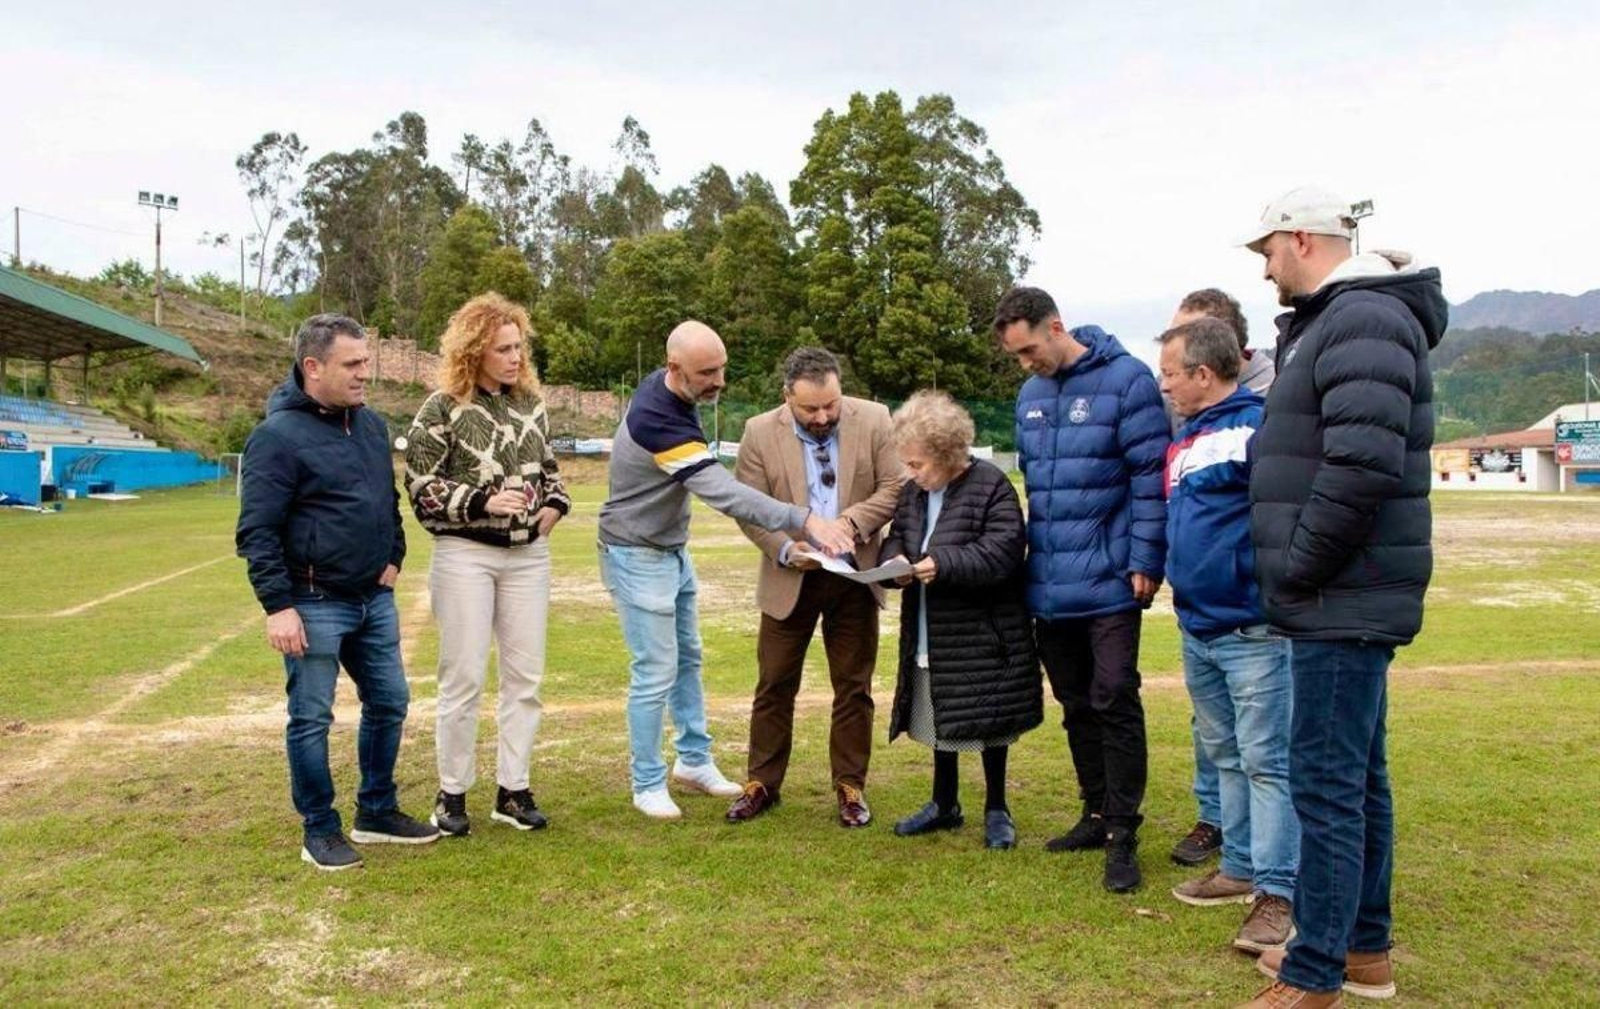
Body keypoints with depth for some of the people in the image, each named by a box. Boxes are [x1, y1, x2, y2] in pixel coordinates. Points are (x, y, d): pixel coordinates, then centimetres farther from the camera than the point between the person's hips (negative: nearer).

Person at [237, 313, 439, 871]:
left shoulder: (372, 425, 9)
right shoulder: (278, 435, -14)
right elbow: (257, 531, -16)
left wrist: (393, 556, 10)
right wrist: (278, 606, -20)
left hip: (374, 599, 8)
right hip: (314, 605, -7)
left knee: (388, 703, 14)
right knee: (311, 718, 3)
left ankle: (377, 812, 29)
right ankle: (321, 830, 17)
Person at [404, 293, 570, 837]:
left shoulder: (531, 404, 8)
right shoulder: (443, 409, -7)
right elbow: (421, 488, -8)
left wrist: (555, 503, 0)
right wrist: (484, 501, -19)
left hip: (528, 555, 5)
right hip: (465, 555, -5)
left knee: (525, 676, 7)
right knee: (464, 677, 0)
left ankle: (513, 789, 18)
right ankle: (451, 792, 15)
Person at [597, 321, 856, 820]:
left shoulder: (664, 387, -4)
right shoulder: (658, 421, -32)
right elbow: (724, 492, -39)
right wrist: (806, 520, -45)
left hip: (672, 550, 10)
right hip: (638, 557, -10)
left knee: (688, 658, 17)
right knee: (657, 672, -5)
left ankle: (693, 761, 30)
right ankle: (648, 785, 10)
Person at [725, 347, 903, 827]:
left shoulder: (873, 420, -7)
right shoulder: (759, 432, -8)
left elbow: (895, 486, -6)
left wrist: (853, 519, -22)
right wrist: (786, 549, -20)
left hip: (854, 576, 1)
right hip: (789, 579, 0)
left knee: (853, 687, 9)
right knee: (775, 685, 8)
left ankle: (850, 786, 21)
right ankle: (762, 783, 22)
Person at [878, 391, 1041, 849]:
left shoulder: (991, 486, -15)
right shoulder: (914, 491, 5)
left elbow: (1004, 550, -22)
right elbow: (896, 535, 15)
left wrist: (943, 564, -29)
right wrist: (895, 559, -9)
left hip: (981, 635, -6)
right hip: (930, 636, 6)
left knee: (987, 723, 7)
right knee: (937, 720, 17)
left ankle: (996, 811, 24)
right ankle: (944, 803, 34)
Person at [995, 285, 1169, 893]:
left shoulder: (1126, 379, -10)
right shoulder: (1030, 395, 11)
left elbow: (1151, 475, -12)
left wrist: (1146, 563, -14)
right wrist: (1032, 552, 15)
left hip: (1108, 581, -7)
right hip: (1048, 585, 7)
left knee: (1114, 701, -4)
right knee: (1076, 705, 14)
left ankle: (1123, 835, 4)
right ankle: (1097, 814, 27)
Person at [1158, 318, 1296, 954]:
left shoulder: (1260, 425, -15)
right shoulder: (1183, 441, 14)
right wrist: (1157, 569, 19)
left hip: (1253, 629, -9)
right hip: (1196, 628, 9)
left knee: (1265, 760, -3)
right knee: (1224, 756, 17)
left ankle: (1278, 893, 3)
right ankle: (1241, 867, 29)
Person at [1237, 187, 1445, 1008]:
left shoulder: (1364, 321, -16)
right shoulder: (1331, 322, 16)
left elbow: (1363, 466, -27)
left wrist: (1295, 572, -18)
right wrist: (1292, 575, 14)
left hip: (1343, 602, -11)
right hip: (1344, 599, 11)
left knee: (1326, 782, -5)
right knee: (1357, 776, 17)